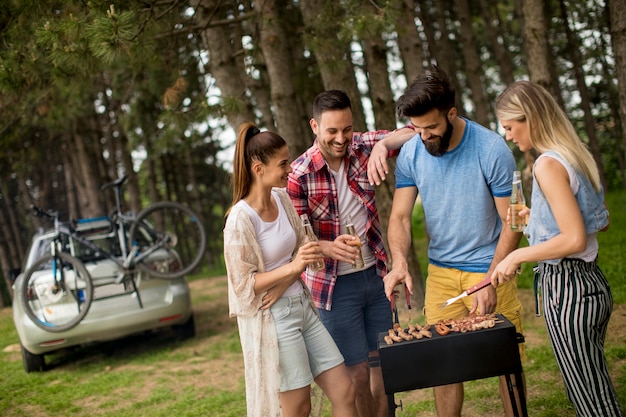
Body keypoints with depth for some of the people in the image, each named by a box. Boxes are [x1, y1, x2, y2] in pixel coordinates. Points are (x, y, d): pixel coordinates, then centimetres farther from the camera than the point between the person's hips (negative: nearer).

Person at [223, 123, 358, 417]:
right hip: (273, 319, -7)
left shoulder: (282, 197, 2)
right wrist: (293, 267, -27)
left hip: (302, 305, 7)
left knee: (344, 392, 7)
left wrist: (284, 284, -11)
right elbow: (244, 284, -16)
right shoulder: (241, 219, -18)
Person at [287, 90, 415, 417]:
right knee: (357, 373, 3)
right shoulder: (298, 176, -17)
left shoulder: (361, 147, -6)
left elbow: (409, 133, -9)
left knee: (384, 365, 14)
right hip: (335, 285, -4)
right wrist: (330, 247, -33)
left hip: (375, 274, 5)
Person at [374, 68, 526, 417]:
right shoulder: (411, 154, -5)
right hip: (441, 271, 3)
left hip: (490, 269, -3)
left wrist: (490, 283, -20)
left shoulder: (492, 150, -15)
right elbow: (400, 217, -1)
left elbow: (512, 222, -12)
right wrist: (400, 263, -21)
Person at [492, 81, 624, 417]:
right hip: (594, 282, 10)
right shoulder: (576, 155, 9)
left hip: (566, 288, -10)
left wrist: (517, 256, -13)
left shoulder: (548, 165, -18)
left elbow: (574, 239, -23)